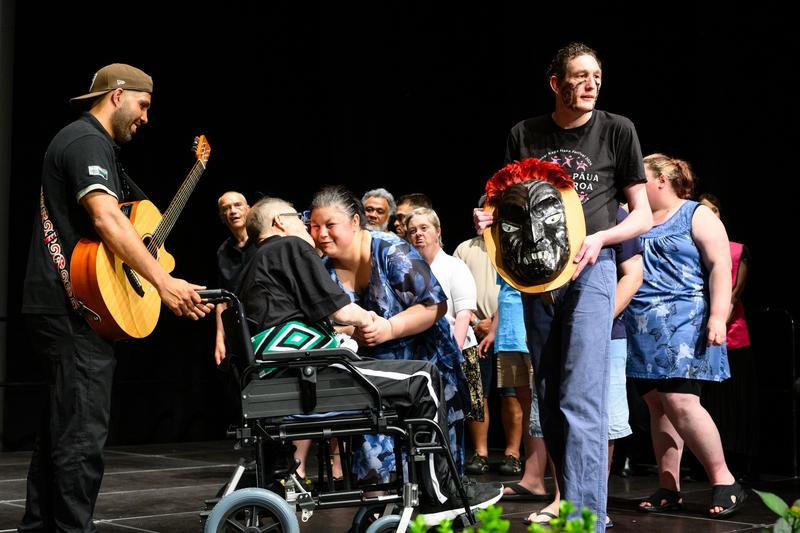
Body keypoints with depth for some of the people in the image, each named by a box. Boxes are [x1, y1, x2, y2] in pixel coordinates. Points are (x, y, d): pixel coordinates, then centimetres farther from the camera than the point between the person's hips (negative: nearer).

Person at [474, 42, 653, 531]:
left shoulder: (616, 130, 2)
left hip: (591, 269, -4)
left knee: (582, 400, -15)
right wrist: (492, 219, -5)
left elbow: (643, 216, 3)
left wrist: (599, 238, -16)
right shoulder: (524, 135, 9)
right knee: (550, 398, 8)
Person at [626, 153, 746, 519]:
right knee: (658, 406, 4)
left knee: (679, 403, -16)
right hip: (642, 329, 6)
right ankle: (668, 489, 8)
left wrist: (718, 315, -17)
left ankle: (724, 482, -6)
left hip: (682, 325, -6)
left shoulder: (697, 216, 0)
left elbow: (720, 266, -8)